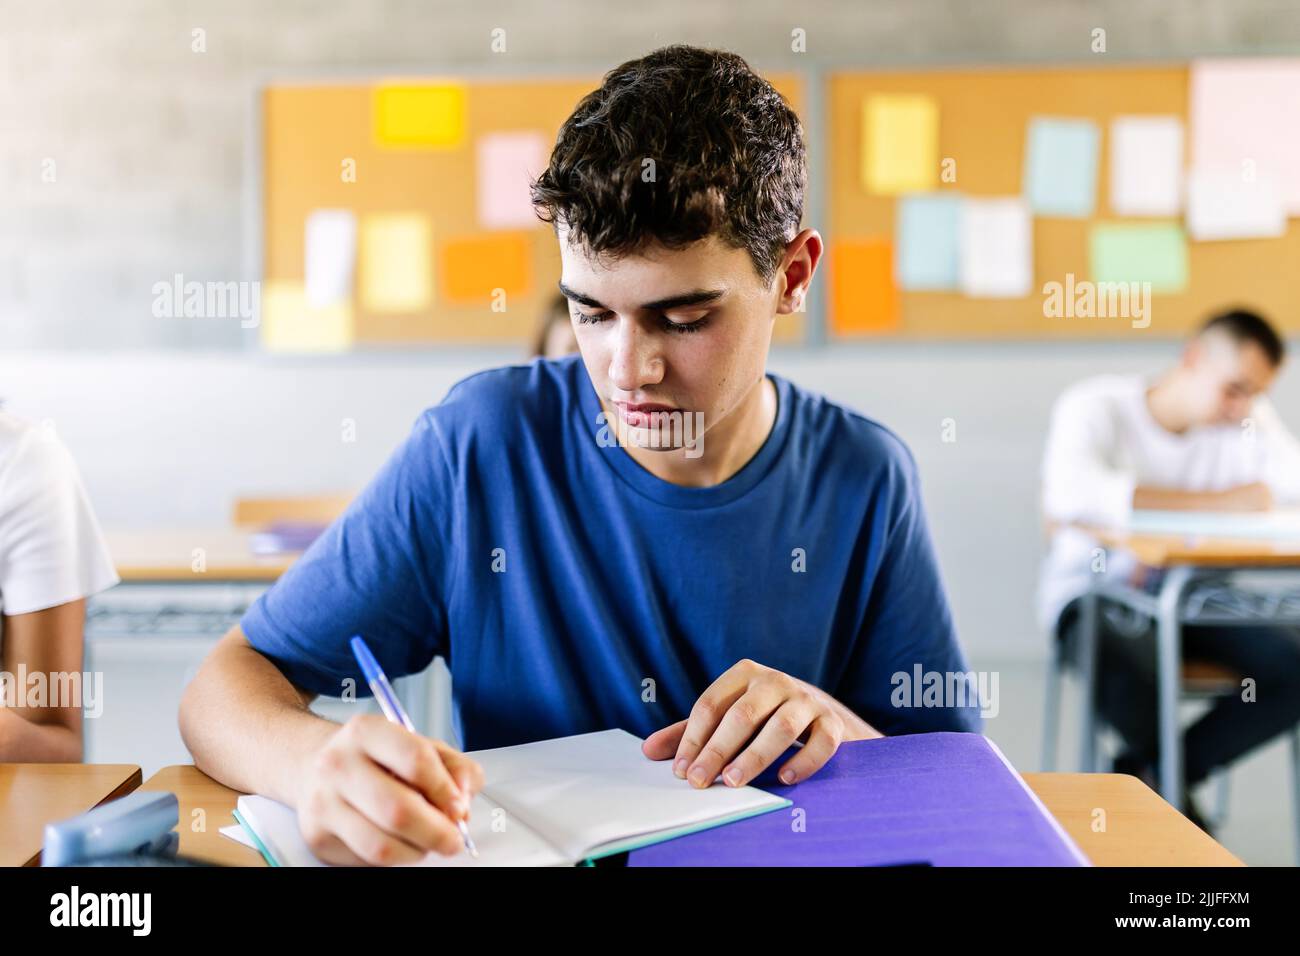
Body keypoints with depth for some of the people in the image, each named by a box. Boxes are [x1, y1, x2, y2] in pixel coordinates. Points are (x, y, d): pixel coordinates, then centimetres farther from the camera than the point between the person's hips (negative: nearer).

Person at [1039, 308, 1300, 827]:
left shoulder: (1251, 420, 3)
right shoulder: (1095, 408, -13)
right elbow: (1071, 492, -34)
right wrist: (1216, 501, -36)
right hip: (1096, 595, -5)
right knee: (1129, 666, -37)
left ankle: (1145, 774, -2)